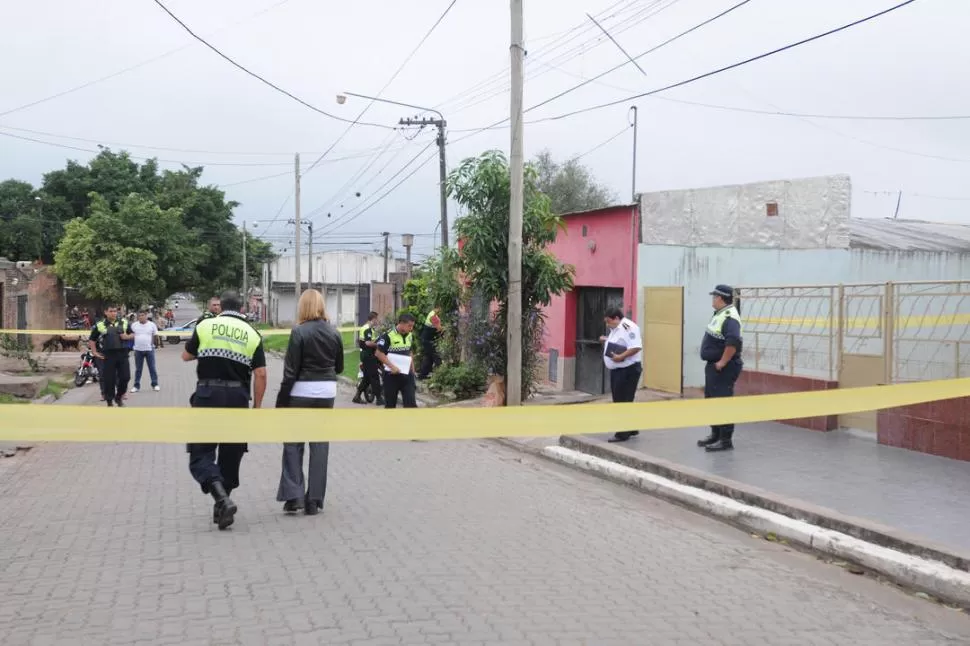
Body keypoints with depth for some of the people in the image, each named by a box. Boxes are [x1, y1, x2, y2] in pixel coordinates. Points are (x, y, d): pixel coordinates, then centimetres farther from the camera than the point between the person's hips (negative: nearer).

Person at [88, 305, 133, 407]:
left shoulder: (124, 323, 9)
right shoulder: (99, 325, 3)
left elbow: (133, 334, 15)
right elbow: (91, 340, 8)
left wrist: (127, 336, -7)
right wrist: (95, 352, 0)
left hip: (122, 354, 2)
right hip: (108, 355, -2)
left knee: (125, 377, 0)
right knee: (109, 379, 1)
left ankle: (119, 397, 22)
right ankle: (110, 401, 13)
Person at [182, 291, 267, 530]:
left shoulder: (205, 326, 3)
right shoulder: (252, 334, 5)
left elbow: (186, 356, 16)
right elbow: (260, 374, 0)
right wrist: (257, 405, 7)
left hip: (207, 395, -2)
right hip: (238, 397, 2)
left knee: (200, 456, 2)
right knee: (230, 454, 15)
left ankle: (223, 499, -19)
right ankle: (221, 507, 24)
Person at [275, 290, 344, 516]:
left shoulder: (299, 332, -10)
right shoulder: (334, 333, 3)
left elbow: (291, 370, -10)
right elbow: (339, 367, 12)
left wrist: (281, 401, -4)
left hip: (301, 392, -4)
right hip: (327, 392, 4)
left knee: (293, 444, 9)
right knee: (320, 445, 9)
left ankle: (293, 496, 3)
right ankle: (314, 501, 11)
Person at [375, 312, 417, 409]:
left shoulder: (409, 335, 7)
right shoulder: (388, 336, -15)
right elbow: (379, 353, -16)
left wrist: (412, 369, 13)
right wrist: (392, 367, -21)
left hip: (407, 374, 5)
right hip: (392, 374, -5)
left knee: (411, 402, -2)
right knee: (390, 403, 7)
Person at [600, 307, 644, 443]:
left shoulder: (628, 327, -19)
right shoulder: (616, 329, 14)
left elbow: (636, 347, -27)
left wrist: (620, 357, -30)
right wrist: (606, 341, 7)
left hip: (628, 370, -11)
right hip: (617, 370, 11)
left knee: (623, 402, -5)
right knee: (619, 401, 16)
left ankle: (623, 433, 2)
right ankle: (631, 429, 27)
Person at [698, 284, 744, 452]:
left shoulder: (730, 317, -20)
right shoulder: (720, 314, 13)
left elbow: (733, 342, -33)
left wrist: (723, 362, -26)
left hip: (723, 368, -11)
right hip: (713, 365, 11)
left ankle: (726, 440, -2)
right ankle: (715, 434, 27)